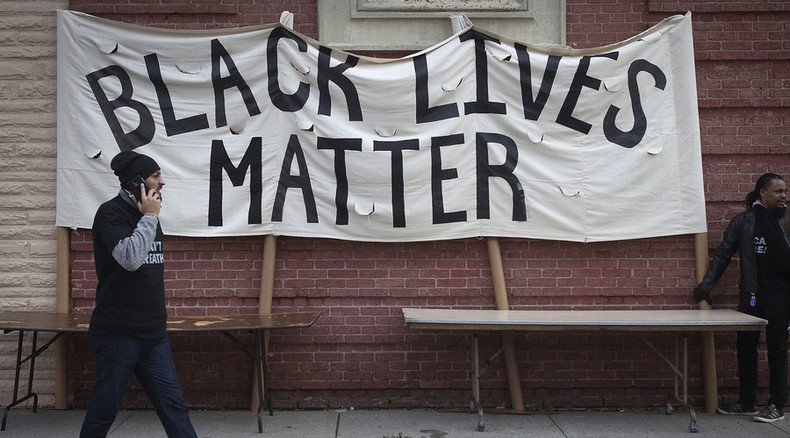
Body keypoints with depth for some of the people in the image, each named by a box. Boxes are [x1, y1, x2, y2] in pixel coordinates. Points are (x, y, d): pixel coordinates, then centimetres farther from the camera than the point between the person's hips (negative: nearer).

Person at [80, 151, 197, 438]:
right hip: (118, 332, -7)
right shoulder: (110, 213, -10)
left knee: (173, 404, 3)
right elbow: (130, 258, -25)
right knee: (106, 406, 4)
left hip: (153, 332, 7)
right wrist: (150, 218, -16)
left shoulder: (146, 213, 13)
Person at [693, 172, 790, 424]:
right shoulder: (743, 221, 3)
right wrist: (707, 283, 0)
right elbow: (723, 254, 6)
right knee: (745, 347, 7)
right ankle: (747, 403, 18)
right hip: (751, 294, 2)